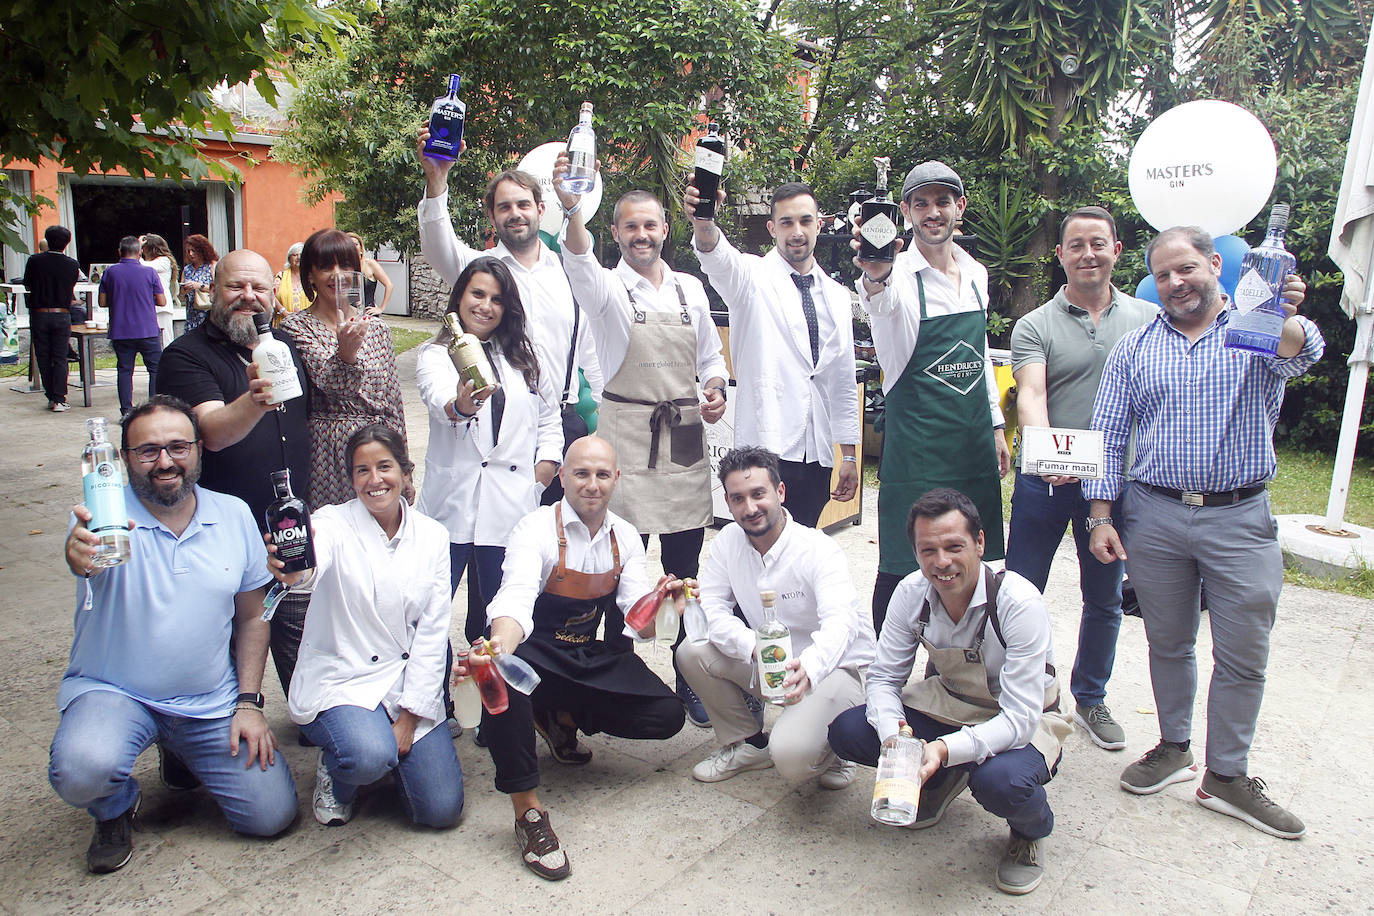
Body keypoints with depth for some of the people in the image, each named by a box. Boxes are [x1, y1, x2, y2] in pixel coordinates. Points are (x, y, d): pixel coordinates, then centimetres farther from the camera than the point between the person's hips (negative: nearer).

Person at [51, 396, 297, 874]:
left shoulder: (234, 516, -1)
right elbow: (85, 554, -38)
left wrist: (249, 703, -2)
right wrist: (81, 553, -63)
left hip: (214, 704, 3)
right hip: (113, 692, -2)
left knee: (271, 816, -5)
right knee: (81, 771, -34)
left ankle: (185, 756, 26)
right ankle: (115, 808, 6)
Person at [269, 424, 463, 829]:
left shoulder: (432, 535, 0)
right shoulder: (334, 523, -8)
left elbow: (433, 630, -1)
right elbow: (313, 563, -33)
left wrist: (410, 716, -7)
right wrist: (291, 570, -59)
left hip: (409, 683, 3)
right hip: (341, 680, -3)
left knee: (443, 809, -6)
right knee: (370, 756, -33)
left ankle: (388, 747, 25)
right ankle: (335, 772, 5)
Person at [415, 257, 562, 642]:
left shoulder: (522, 357, 16)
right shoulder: (435, 354, 4)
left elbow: (549, 419, 22)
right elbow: (439, 398, -19)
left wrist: (547, 462, 6)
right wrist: (460, 406, -42)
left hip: (512, 505, 3)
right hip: (452, 503, -2)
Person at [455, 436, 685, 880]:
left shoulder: (625, 537, 1)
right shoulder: (535, 529, -15)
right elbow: (517, 598, -33)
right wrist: (499, 650, -54)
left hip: (591, 656, 5)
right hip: (535, 653, -4)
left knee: (667, 715, -13)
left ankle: (564, 718, 12)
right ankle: (527, 811, -23)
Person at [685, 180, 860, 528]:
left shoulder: (836, 296, 14)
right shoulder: (753, 277, -1)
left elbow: (844, 379, 17)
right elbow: (717, 257, -25)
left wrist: (849, 454, 16)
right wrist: (703, 220, -48)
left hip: (817, 453, 5)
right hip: (765, 448, -5)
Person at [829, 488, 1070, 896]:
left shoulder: (1020, 602, -30)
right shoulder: (912, 593, -15)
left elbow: (1019, 719, -31)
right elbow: (883, 677, -7)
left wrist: (945, 749, -46)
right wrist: (893, 734, -28)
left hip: (1022, 723, -4)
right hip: (948, 705, 5)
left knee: (999, 780, -38)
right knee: (846, 731, -16)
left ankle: (1030, 832, 1)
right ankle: (943, 781, 12)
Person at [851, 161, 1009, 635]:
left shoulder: (976, 273, 10)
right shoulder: (900, 274, -10)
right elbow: (880, 299, -35)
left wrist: (995, 426, 17)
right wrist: (874, 277, -57)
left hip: (975, 441, 6)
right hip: (916, 445, -6)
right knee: (902, 568, 0)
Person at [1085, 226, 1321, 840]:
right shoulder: (1135, 348, 7)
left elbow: (1300, 355, -23)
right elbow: (1107, 436, 6)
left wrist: (1289, 319, -46)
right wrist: (1101, 515, -1)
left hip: (1240, 519, -1)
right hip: (1153, 517, 2)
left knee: (1243, 656, 5)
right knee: (1168, 644, 13)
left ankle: (1227, 777, 19)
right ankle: (1174, 749, 31)